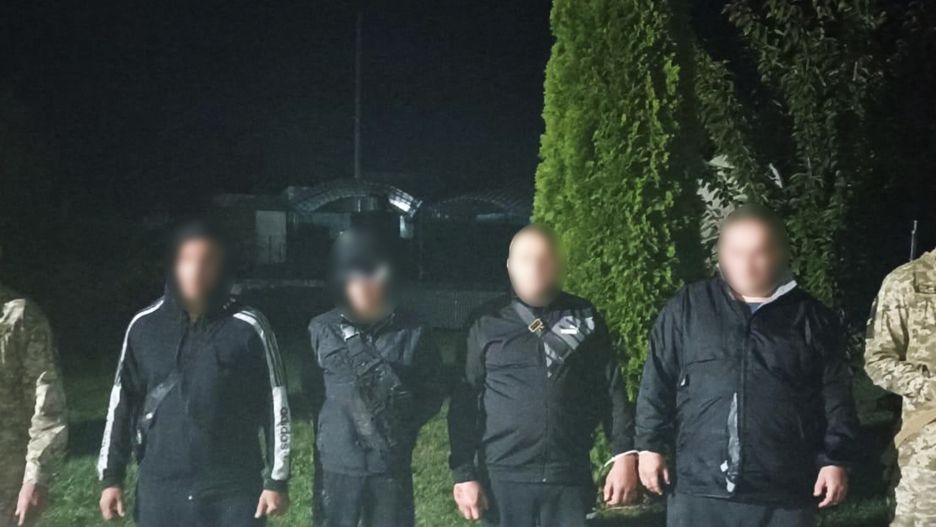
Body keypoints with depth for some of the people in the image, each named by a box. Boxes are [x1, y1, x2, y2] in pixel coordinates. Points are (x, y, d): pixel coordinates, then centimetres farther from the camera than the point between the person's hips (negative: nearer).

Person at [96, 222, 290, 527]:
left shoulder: (248, 328, -7)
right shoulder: (145, 326, 2)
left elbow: (275, 406, -3)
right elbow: (122, 403, 9)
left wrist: (276, 481, -5)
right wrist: (111, 476, 7)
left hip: (233, 491, -2)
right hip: (160, 491, 2)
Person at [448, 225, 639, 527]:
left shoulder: (585, 319, 7)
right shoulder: (487, 324, 3)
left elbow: (611, 391, 6)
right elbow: (464, 405, 3)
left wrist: (625, 454, -4)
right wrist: (464, 473, -3)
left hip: (569, 478, 1)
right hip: (503, 479, -1)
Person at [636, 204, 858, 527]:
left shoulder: (811, 318, 6)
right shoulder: (686, 308, 6)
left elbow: (836, 398, 6)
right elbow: (657, 384, 6)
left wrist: (835, 460, 0)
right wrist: (651, 446, 2)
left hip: (782, 495, 0)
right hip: (699, 487, 0)